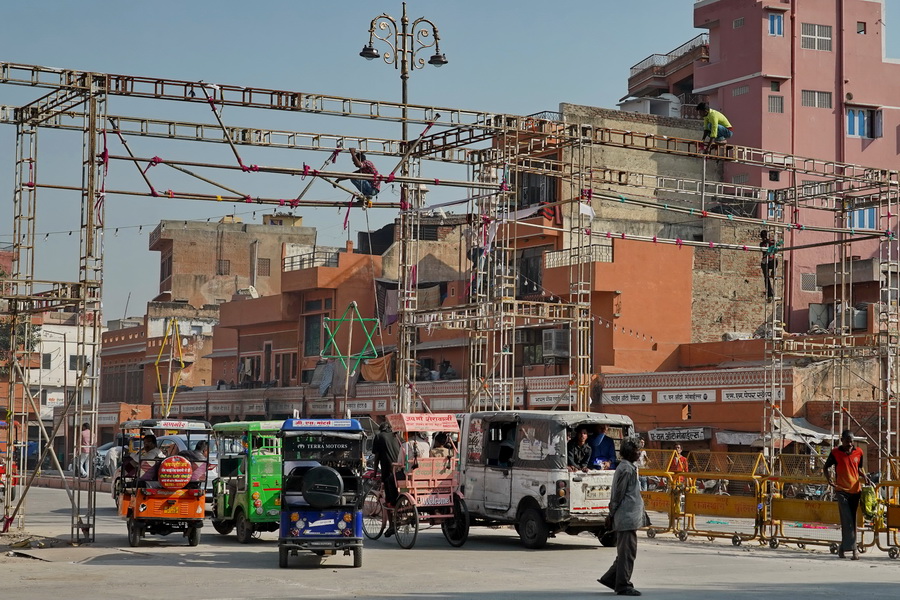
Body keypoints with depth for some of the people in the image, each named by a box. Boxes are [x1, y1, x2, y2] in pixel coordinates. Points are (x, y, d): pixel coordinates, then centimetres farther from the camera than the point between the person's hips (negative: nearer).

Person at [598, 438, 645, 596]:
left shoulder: (625, 467, 17)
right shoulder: (627, 469, -16)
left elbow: (617, 494, 19)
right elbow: (619, 494, -15)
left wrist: (613, 514, 18)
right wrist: (613, 513, -7)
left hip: (624, 518, 10)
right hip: (628, 517, -10)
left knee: (625, 551, 16)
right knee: (627, 552, -5)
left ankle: (610, 578, 21)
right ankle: (623, 586, -2)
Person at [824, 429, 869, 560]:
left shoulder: (858, 452, 6)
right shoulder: (835, 452, -3)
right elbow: (827, 467, 8)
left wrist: (864, 476, 0)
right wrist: (829, 479, -8)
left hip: (855, 490, 4)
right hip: (841, 490, -4)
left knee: (851, 520, 6)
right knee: (847, 521, -10)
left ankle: (843, 548, 14)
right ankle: (853, 549, -11)